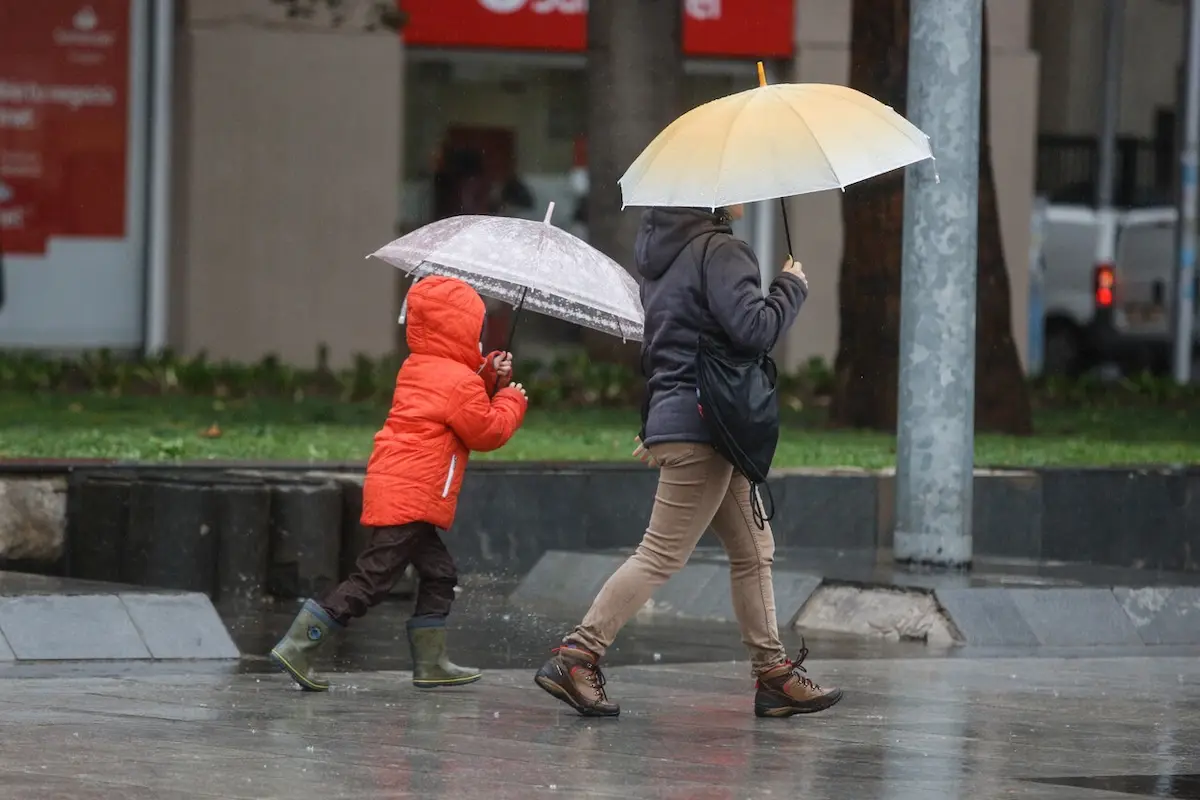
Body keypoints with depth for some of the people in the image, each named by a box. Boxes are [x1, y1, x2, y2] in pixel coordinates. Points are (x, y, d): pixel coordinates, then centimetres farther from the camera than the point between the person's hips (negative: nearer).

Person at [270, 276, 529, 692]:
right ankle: (296, 648, -11)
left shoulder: (417, 369, 16)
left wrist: (490, 375, 13)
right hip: (412, 497, -10)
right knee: (372, 578, -9)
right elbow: (488, 432, -4)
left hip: (391, 487, 10)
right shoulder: (460, 383, -11)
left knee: (439, 573, 17)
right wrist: (512, 401, 11)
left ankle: (431, 663, 18)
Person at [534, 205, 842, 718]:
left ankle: (772, 673, 15)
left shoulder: (665, 250, 15)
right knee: (662, 555, -6)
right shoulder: (718, 251, -15)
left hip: (674, 420, 10)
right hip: (700, 429, -10)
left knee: (753, 551, 13)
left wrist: (652, 426, 28)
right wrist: (792, 287, -6)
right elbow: (755, 330, -24)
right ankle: (576, 660, -6)